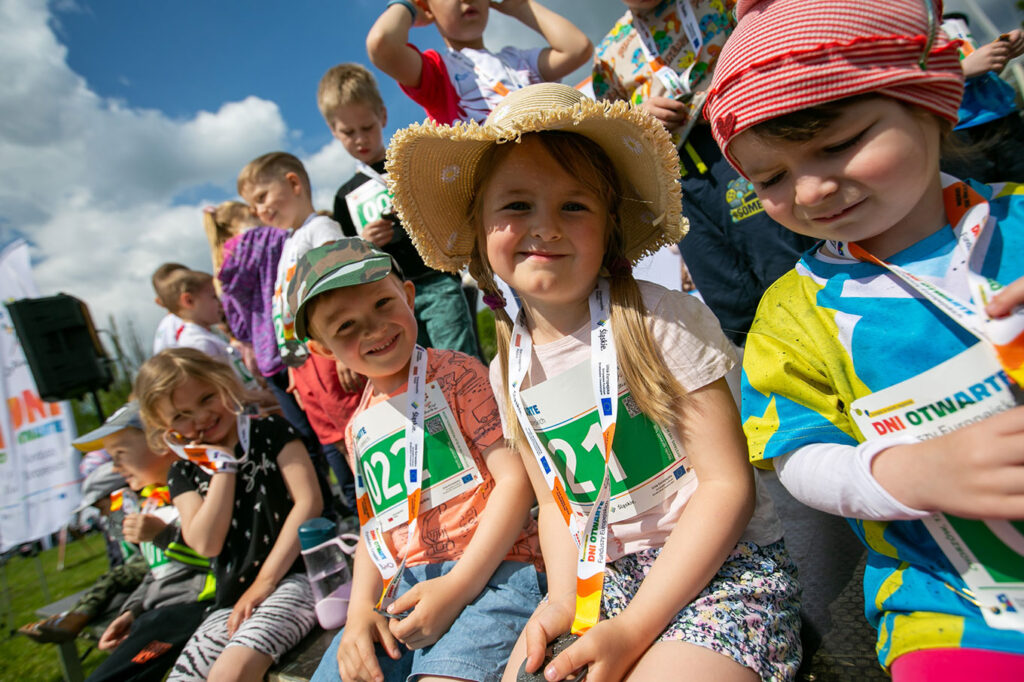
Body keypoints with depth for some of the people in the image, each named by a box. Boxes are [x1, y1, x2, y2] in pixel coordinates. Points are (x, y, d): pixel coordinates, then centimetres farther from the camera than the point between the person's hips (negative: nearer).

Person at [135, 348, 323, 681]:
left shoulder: (271, 432, 2)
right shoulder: (183, 473, 13)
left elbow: (309, 502, -9)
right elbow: (206, 543, -2)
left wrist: (265, 581, -11)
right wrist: (222, 464, -5)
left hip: (293, 576, -5)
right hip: (231, 602, 6)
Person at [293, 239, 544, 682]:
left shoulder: (455, 374, -4)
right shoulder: (358, 429, 17)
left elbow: (516, 478, -11)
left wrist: (458, 586, -16)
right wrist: (360, 608, 4)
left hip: (491, 570, -6)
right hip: (404, 589, 7)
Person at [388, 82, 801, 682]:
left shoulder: (661, 319, -15)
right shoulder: (510, 369, 1)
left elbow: (727, 484, -15)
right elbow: (556, 502, 9)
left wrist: (633, 627, -18)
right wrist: (561, 599, -8)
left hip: (724, 566, -4)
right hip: (603, 579, 5)